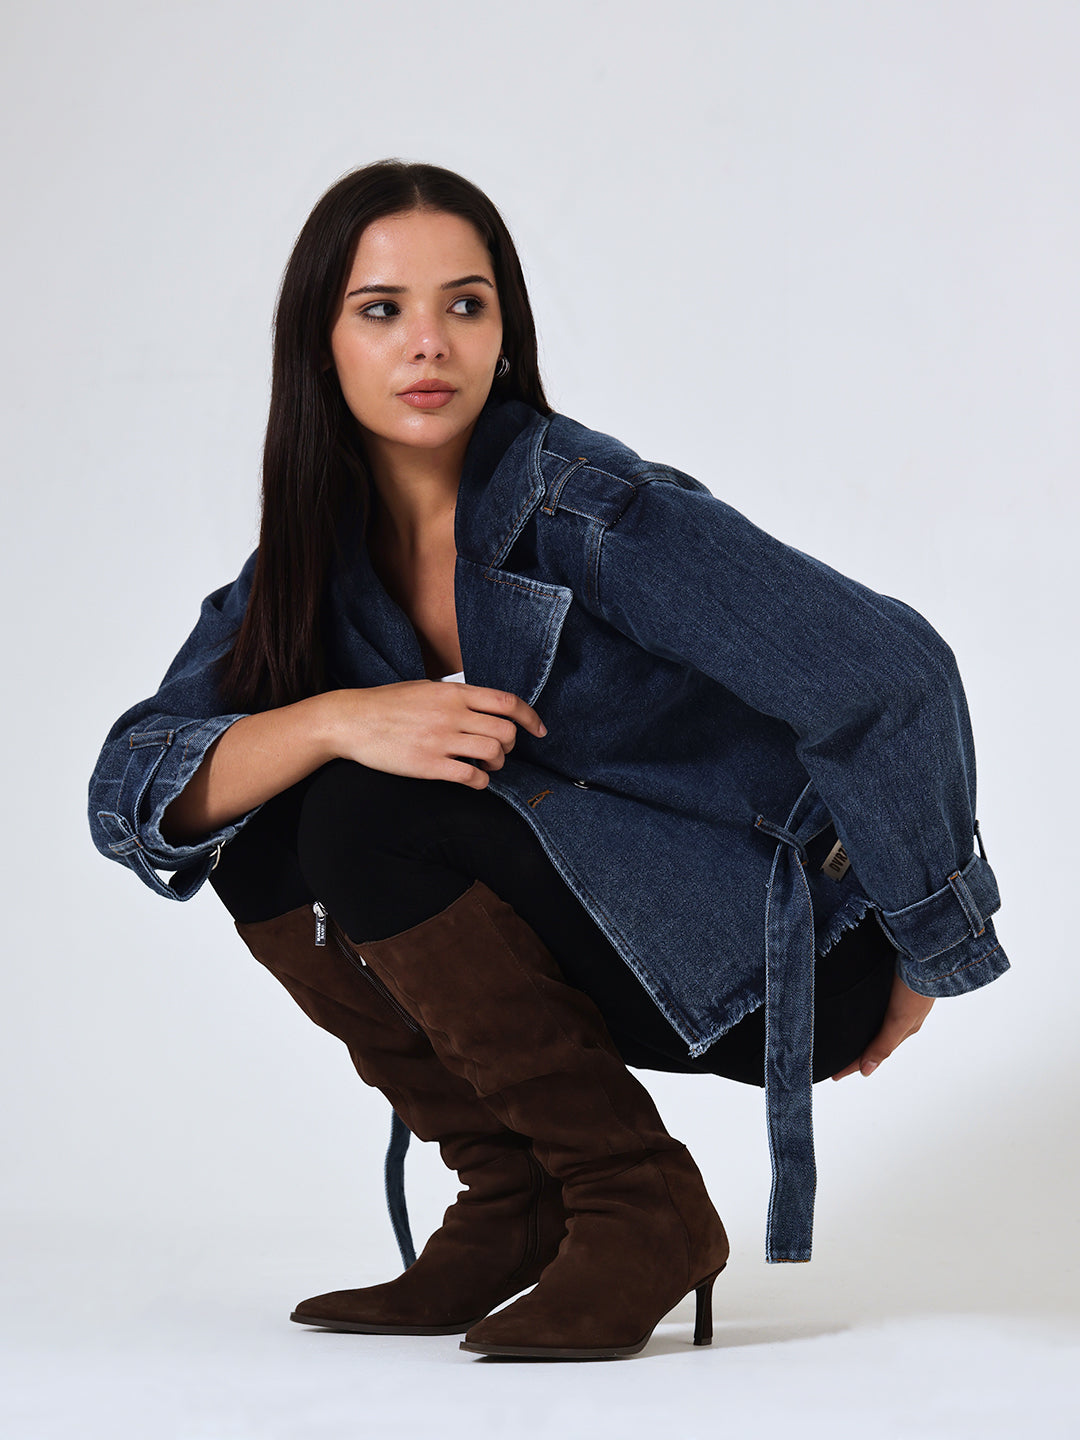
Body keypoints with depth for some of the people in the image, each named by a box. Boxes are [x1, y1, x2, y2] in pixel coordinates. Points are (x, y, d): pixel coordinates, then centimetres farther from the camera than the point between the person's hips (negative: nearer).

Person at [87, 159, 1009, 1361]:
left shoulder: (591, 511, -21)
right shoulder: (320, 554, -1)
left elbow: (889, 674, -24)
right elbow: (132, 795, -9)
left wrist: (926, 956, -12)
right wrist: (339, 718, -28)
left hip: (789, 949, -6)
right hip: (606, 944, 7)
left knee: (375, 817, -22)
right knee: (260, 838, -9)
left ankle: (646, 1214, -12)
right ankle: (519, 1211, 0)